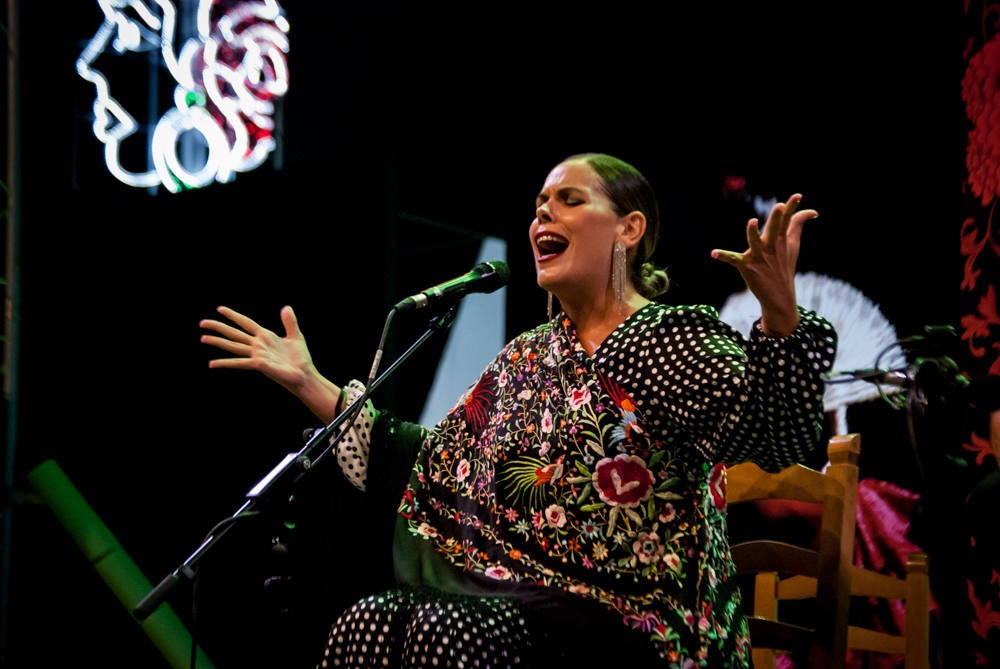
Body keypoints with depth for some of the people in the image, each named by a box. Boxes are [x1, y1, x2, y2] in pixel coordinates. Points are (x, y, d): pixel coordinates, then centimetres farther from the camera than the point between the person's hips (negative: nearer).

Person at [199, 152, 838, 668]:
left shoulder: (678, 340, -2)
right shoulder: (524, 358, 19)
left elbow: (779, 436, -19)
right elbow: (427, 461, 21)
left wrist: (780, 312, -38)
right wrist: (310, 384, 21)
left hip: (628, 614, -6)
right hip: (509, 596, 6)